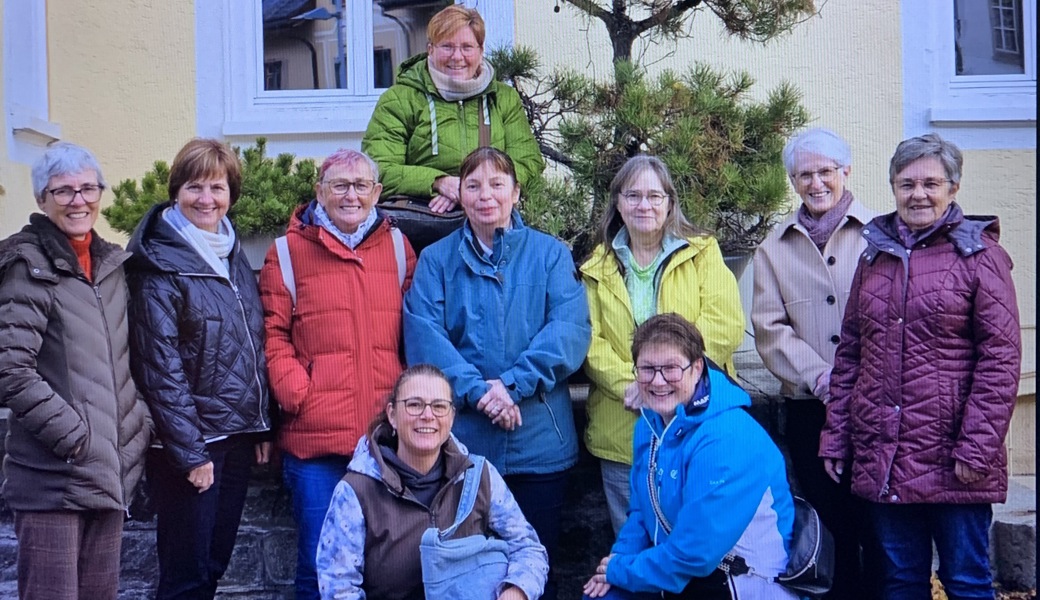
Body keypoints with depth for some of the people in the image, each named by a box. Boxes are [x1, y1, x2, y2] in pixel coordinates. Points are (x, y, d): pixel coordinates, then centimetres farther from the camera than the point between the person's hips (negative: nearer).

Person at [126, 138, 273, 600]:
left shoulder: (233, 257, 11)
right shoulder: (159, 266, -11)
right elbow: (160, 367, -15)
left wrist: (262, 425, 10)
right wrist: (188, 451, -16)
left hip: (237, 435, 7)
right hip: (189, 440, -7)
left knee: (215, 562, 14)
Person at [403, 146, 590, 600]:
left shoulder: (550, 253, 7)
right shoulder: (436, 260, 8)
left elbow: (570, 328, -7)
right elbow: (423, 335, -6)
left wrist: (512, 383, -18)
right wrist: (476, 390, -19)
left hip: (539, 440, 0)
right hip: (461, 439, 0)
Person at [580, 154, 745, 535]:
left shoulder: (702, 252, 7)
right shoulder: (598, 269, 12)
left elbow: (725, 324, -6)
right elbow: (589, 341, 1)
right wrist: (629, 384, -16)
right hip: (622, 433, 2)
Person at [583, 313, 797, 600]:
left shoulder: (726, 440, -25)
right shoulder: (650, 423, 2)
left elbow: (696, 554, -26)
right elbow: (642, 510, 12)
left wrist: (621, 570, -14)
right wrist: (619, 560, -5)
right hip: (675, 565, 7)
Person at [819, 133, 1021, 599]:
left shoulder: (979, 255, -3)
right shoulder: (875, 256, 12)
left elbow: (1001, 357, -8)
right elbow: (848, 353, 12)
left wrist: (977, 448, -14)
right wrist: (835, 436, 8)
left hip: (950, 461, -4)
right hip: (880, 460, 5)